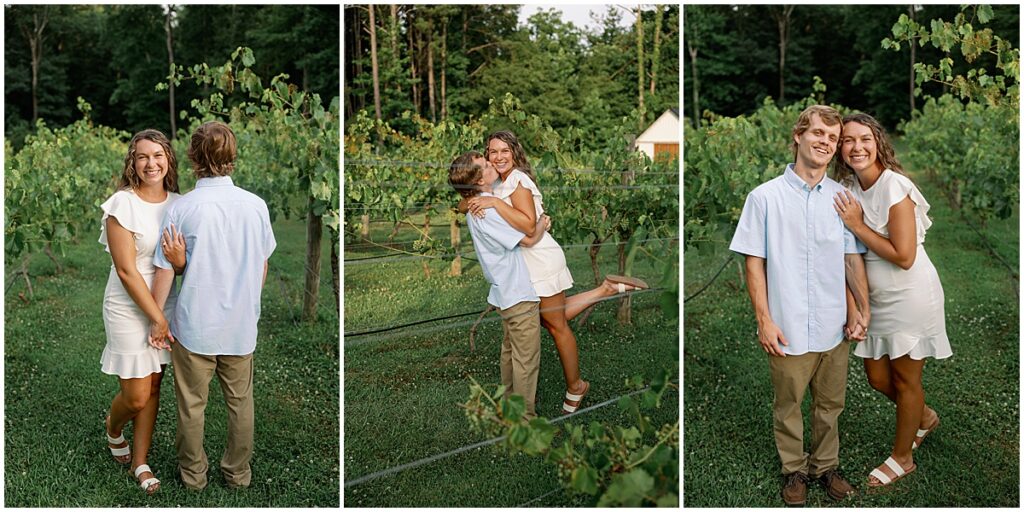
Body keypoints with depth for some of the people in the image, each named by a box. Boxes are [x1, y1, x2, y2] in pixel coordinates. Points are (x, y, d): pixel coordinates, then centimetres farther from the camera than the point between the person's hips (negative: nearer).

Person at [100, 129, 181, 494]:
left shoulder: (178, 203, 0)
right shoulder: (122, 204, -15)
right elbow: (127, 271, -16)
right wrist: (158, 318, -15)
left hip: (166, 303, 5)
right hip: (129, 308, -4)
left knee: (153, 389, 12)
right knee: (136, 397, 2)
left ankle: (140, 461, 28)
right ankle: (113, 427, 37)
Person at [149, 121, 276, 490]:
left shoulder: (181, 209, -15)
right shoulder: (256, 205, -6)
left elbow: (165, 271, -10)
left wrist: (158, 321, 2)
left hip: (195, 325, -2)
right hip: (242, 324, 2)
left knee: (192, 404, 15)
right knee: (240, 401, 17)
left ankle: (193, 473, 30)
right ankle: (238, 472, 29)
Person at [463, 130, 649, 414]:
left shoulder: (517, 179, -16)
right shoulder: (499, 183, 12)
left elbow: (528, 225, -27)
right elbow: (467, 203, 10)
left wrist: (493, 202, -28)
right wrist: (474, 204, -11)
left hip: (541, 260, -10)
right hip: (529, 262, 10)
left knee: (555, 324, 5)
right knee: (551, 319, 19)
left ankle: (575, 387, 21)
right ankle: (607, 289, 22)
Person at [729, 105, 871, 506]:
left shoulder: (843, 198, 4)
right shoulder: (765, 197, -6)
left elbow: (853, 258, 9)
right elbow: (754, 262, -5)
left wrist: (862, 309, 2)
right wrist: (764, 319, -9)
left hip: (834, 327, 3)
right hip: (788, 329, -3)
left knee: (830, 404, 16)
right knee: (788, 406, 12)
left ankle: (826, 466, 36)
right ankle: (795, 470, 32)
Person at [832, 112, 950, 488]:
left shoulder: (894, 186, -21)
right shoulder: (850, 186, 2)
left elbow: (904, 256, -24)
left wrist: (857, 225, -20)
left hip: (910, 296, -7)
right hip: (876, 298, 7)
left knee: (905, 380, 8)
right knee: (877, 377, 16)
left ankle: (902, 457, 27)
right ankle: (924, 417, 45)